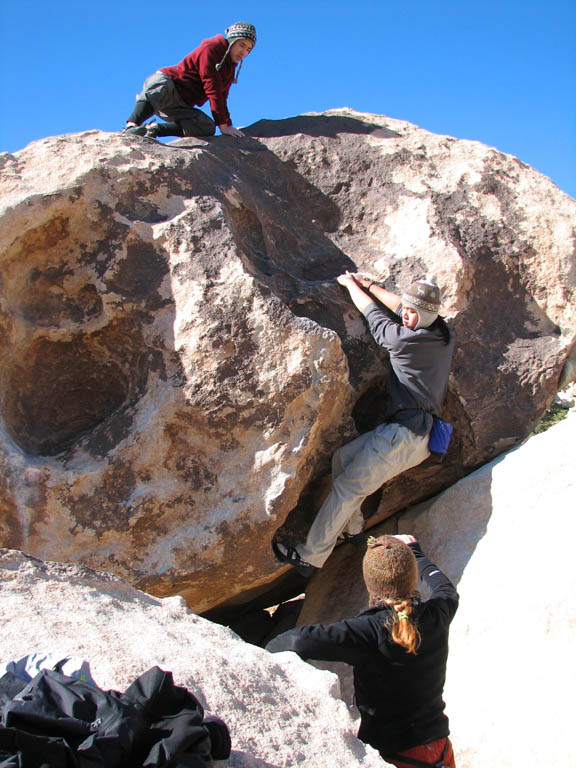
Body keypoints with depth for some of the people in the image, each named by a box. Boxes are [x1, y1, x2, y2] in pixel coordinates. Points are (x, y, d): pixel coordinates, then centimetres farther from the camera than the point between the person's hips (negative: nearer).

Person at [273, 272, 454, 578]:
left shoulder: (405, 339, -17)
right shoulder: (444, 334, 6)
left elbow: (371, 312, 0)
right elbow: (399, 306, 21)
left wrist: (351, 284, 18)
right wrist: (369, 285, 28)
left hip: (405, 435, -9)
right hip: (420, 435, 9)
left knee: (346, 486, -7)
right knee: (343, 456, 16)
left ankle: (310, 556, -1)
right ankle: (352, 527, 24)